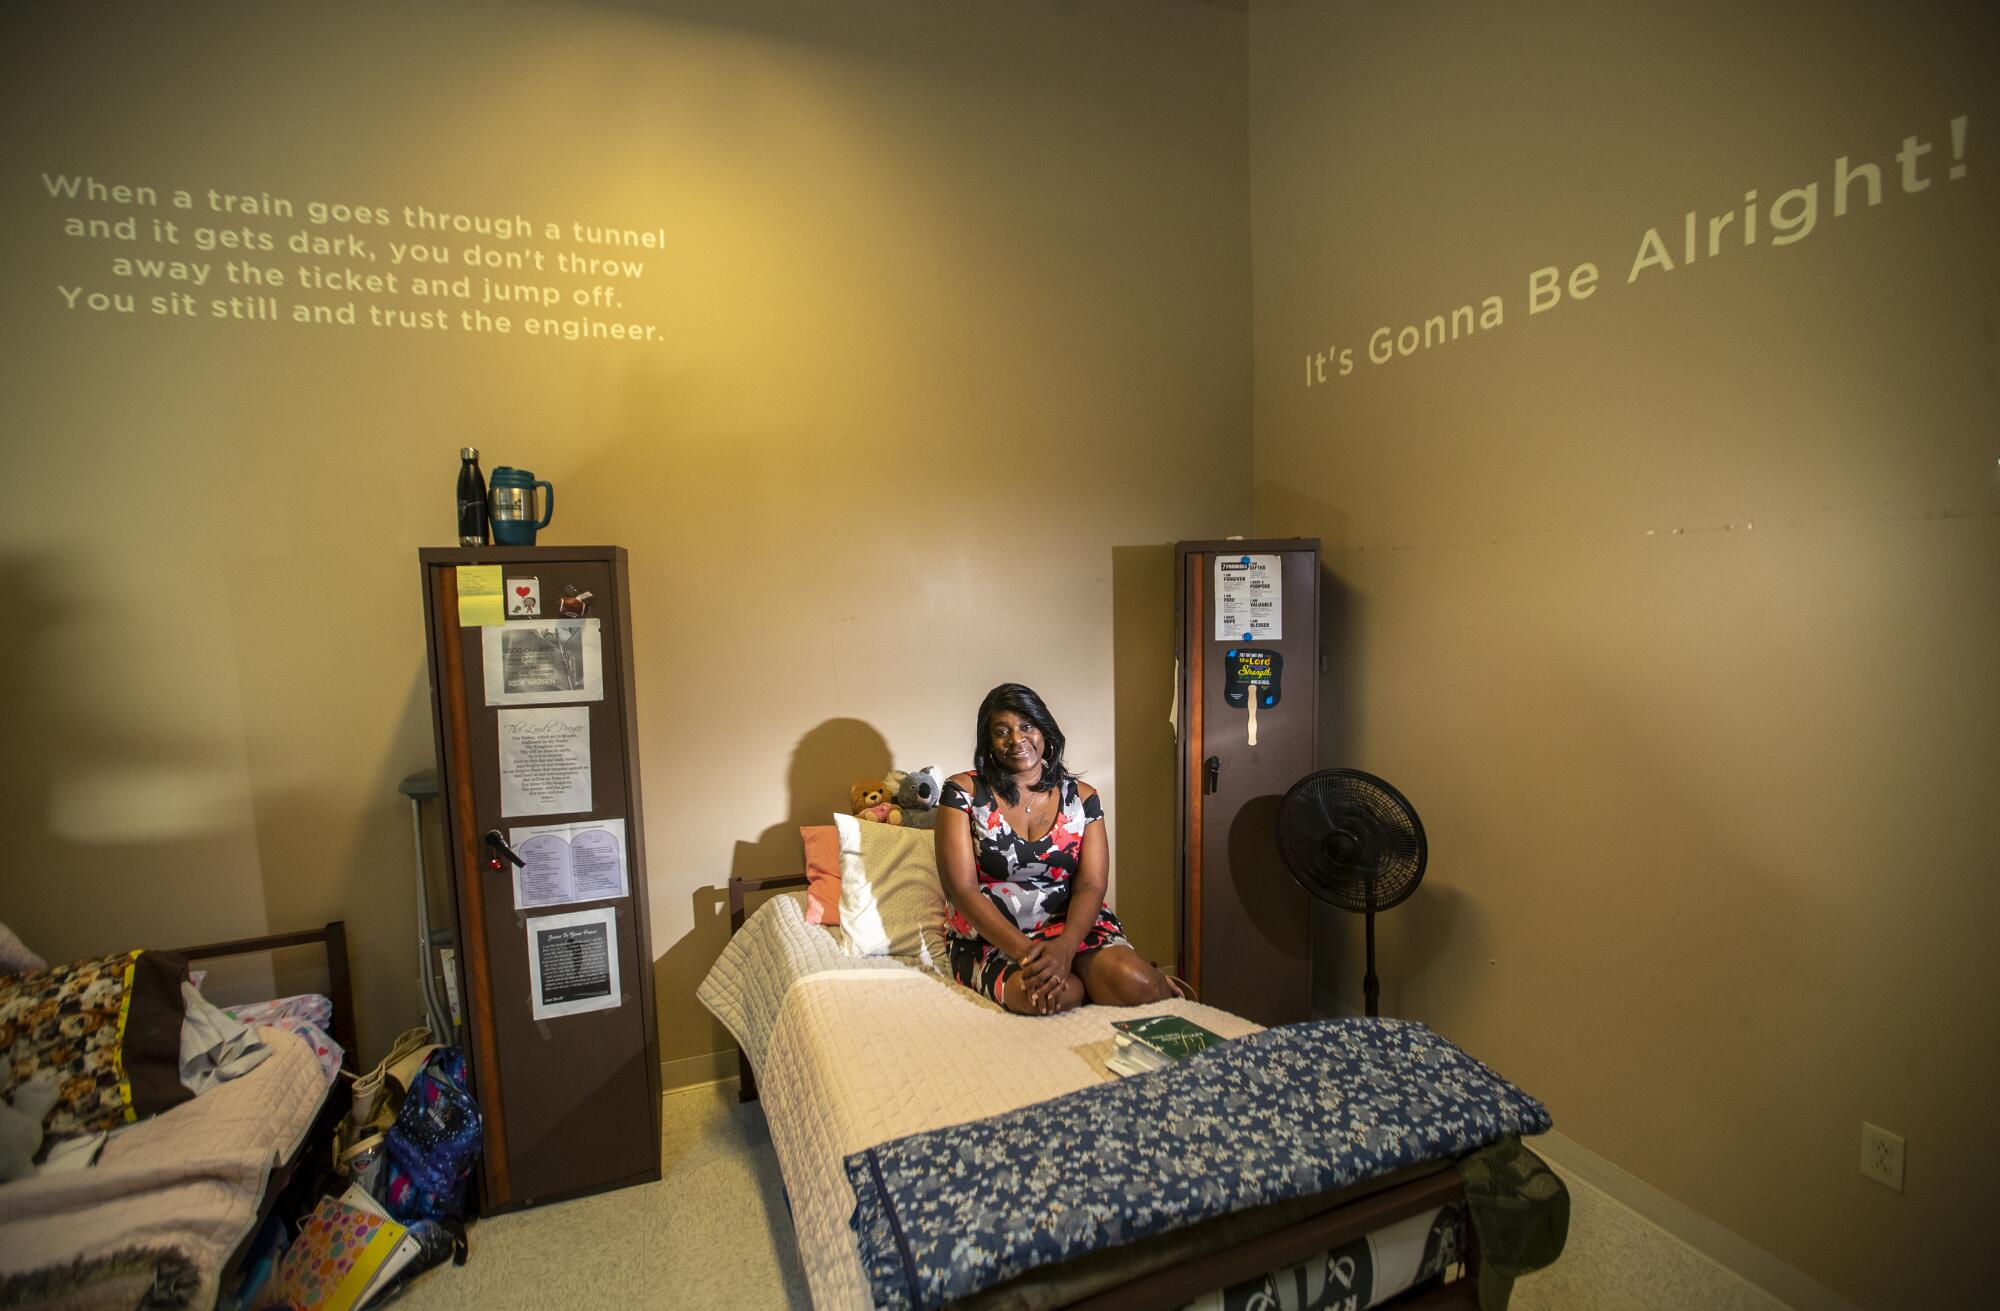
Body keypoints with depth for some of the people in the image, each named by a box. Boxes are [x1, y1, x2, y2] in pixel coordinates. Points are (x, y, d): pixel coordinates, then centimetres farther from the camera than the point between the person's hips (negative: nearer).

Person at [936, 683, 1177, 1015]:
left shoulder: (1081, 797, 3)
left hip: (1070, 927, 2)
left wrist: (1064, 946, -26)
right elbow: (963, 888, -10)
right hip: (992, 936, -1)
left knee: (1134, 982, -27)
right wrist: (1024, 950, -23)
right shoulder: (963, 792, -4)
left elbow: (1090, 886, -5)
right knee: (1036, 993, -33)